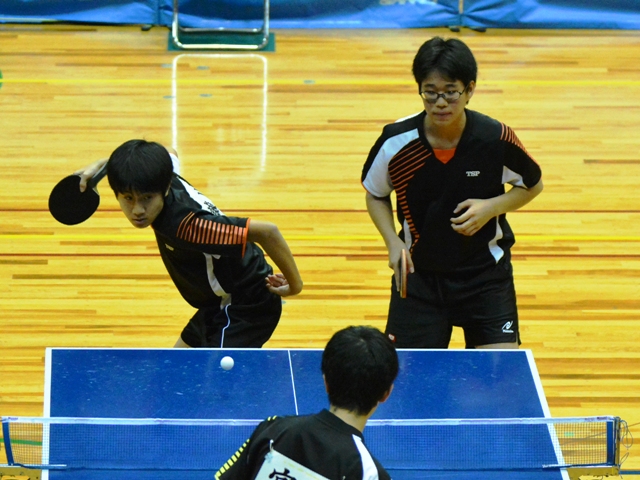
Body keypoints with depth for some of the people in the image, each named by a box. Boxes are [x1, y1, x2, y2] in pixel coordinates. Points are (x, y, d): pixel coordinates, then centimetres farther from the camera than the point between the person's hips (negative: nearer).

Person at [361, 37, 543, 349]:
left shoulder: (496, 139, -15)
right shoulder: (396, 142, -13)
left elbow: (532, 185, 3)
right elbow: (376, 195, 6)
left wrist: (491, 207, -15)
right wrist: (393, 243, -10)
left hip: (486, 274, -1)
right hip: (418, 274, 1)